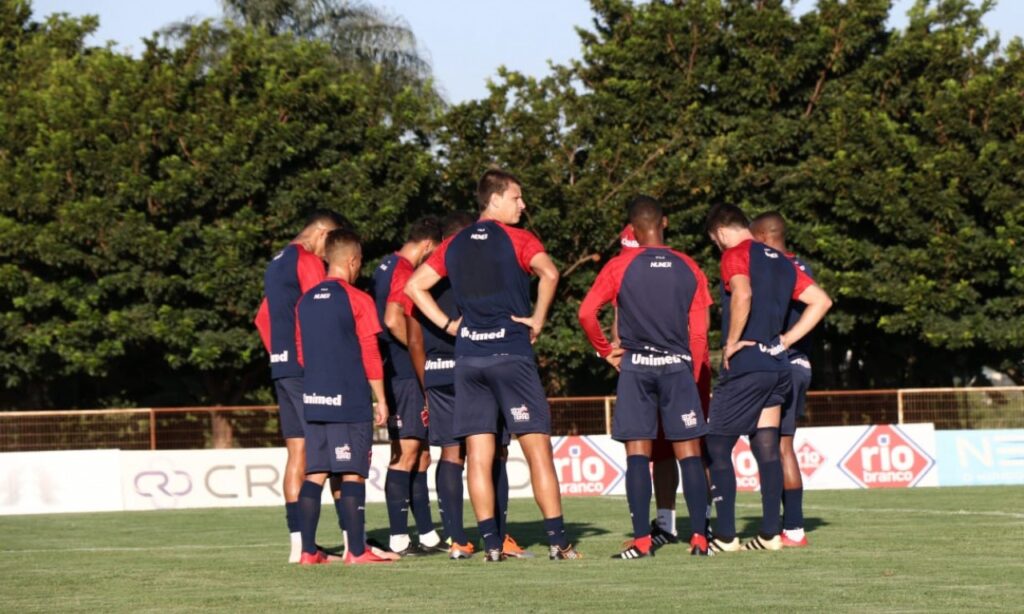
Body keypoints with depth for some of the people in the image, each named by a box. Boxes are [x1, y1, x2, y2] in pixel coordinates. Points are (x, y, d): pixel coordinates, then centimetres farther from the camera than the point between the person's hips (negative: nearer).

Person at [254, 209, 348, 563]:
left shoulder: (276, 264, 20)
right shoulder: (308, 261, -8)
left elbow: (263, 318, 25)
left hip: (281, 369, 9)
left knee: (297, 453, 7)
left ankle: (299, 544, 5)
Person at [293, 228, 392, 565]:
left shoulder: (305, 301, 11)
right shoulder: (357, 300, -7)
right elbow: (370, 355, -7)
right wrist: (380, 399, -1)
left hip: (313, 401, 5)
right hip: (351, 401, -5)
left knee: (314, 474, 6)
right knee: (352, 474, -3)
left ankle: (308, 550, 4)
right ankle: (356, 550, -4)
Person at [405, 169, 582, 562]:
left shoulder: (454, 245, 13)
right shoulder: (516, 239, -3)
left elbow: (414, 286, 13)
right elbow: (548, 273, -21)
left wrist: (447, 324, 12)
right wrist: (538, 319, -9)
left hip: (468, 357, 5)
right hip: (511, 352, -5)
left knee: (478, 455, 3)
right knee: (538, 448, -2)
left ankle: (491, 544, -1)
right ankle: (558, 541, -6)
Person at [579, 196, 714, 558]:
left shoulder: (620, 266, -1)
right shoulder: (688, 269, 5)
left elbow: (586, 313, -8)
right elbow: (699, 331, 4)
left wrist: (606, 352, 5)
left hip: (635, 365, -1)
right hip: (678, 365, 1)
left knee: (638, 453, 0)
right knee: (688, 453, 3)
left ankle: (642, 540, -5)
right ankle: (699, 537, -2)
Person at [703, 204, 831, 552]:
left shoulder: (736, 255, -6)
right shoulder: (781, 262, 16)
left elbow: (742, 295, -26)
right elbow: (821, 301, 17)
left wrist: (731, 343, -17)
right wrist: (785, 340, 13)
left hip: (743, 367, -7)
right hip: (777, 367, 7)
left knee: (717, 447, 0)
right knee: (767, 449, 8)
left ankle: (725, 536, -3)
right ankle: (770, 534, 6)